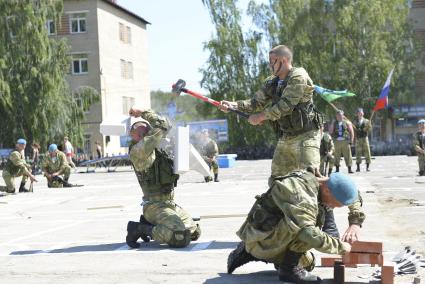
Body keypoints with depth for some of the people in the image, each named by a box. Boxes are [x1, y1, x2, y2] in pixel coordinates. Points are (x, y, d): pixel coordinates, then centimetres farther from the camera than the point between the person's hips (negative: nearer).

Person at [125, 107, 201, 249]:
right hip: (156, 206, -10)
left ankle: (149, 223, 17)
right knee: (181, 238, -26)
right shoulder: (138, 150, -16)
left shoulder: (155, 148, 11)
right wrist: (143, 113, -7)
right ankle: (138, 229, -8)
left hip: (170, 204, 10)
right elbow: (163, 126, -19)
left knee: (194, 233, 15)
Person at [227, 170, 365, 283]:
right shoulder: (300, 194, -30)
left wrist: (355, 224, 1)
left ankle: (249, 252, 19)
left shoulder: (318, 182, -2)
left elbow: (354, 195, 14)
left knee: (307, 264, 20)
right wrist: (340, 246, -26)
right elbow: (309, 234, -40)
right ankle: (288, 269, -11)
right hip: (261, 236, -10)